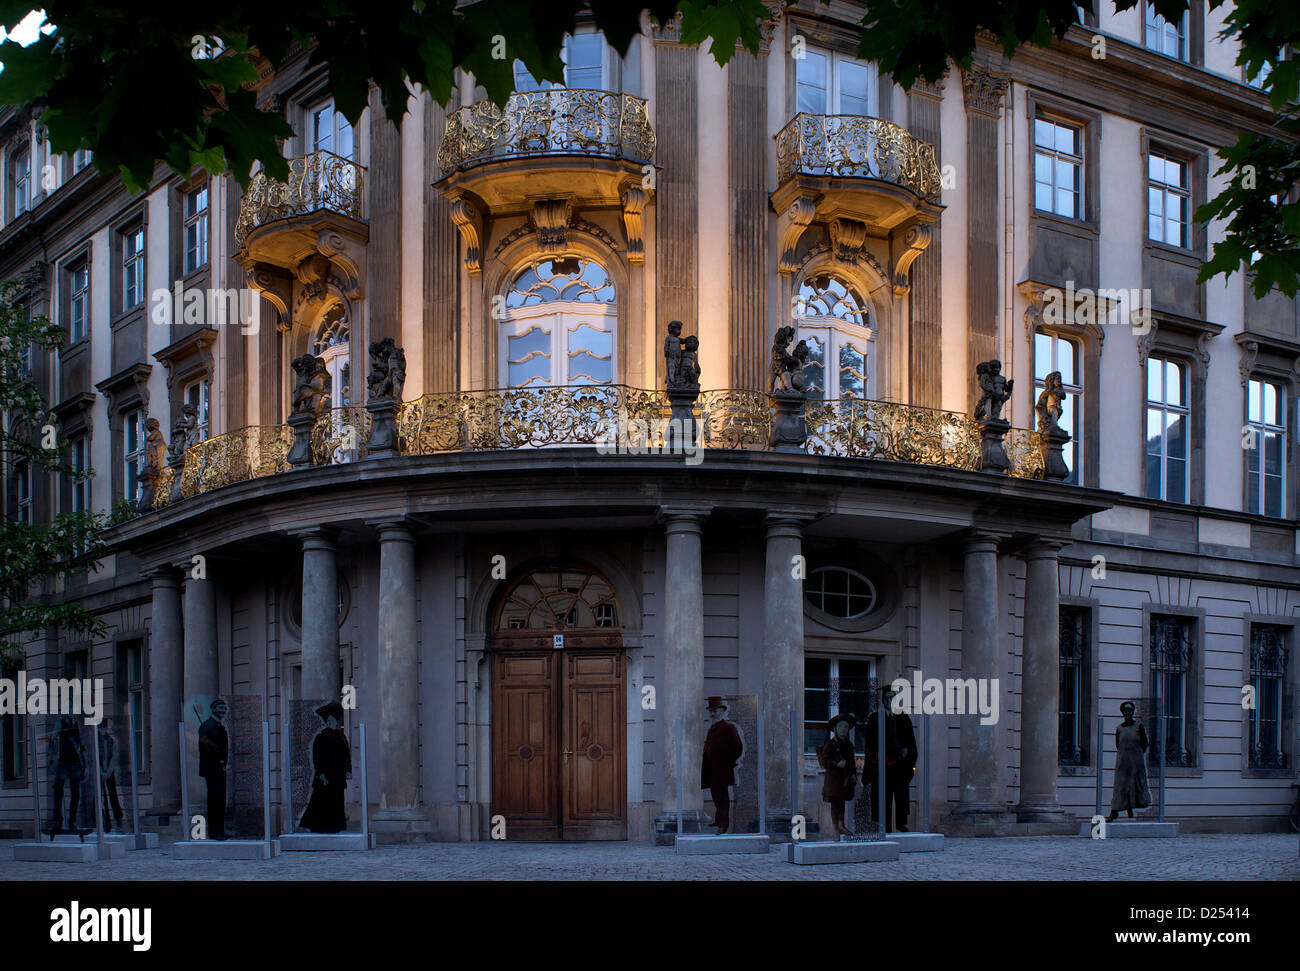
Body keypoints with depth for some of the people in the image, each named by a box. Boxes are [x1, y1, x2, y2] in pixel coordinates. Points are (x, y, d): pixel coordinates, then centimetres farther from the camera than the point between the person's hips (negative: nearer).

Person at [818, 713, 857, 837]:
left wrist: (853, 774, 10)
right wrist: (837, 764, -24)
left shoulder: (848, 744, 11)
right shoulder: (830, 744, -8)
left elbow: (852, 761, 20)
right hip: (833, 777, -6)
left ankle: (842, 825, 16)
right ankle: (836, 826, 1)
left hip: (845, 778, 6)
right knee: (835, 802, -3)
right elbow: (823, 761, -13)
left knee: (842, 801, 10)